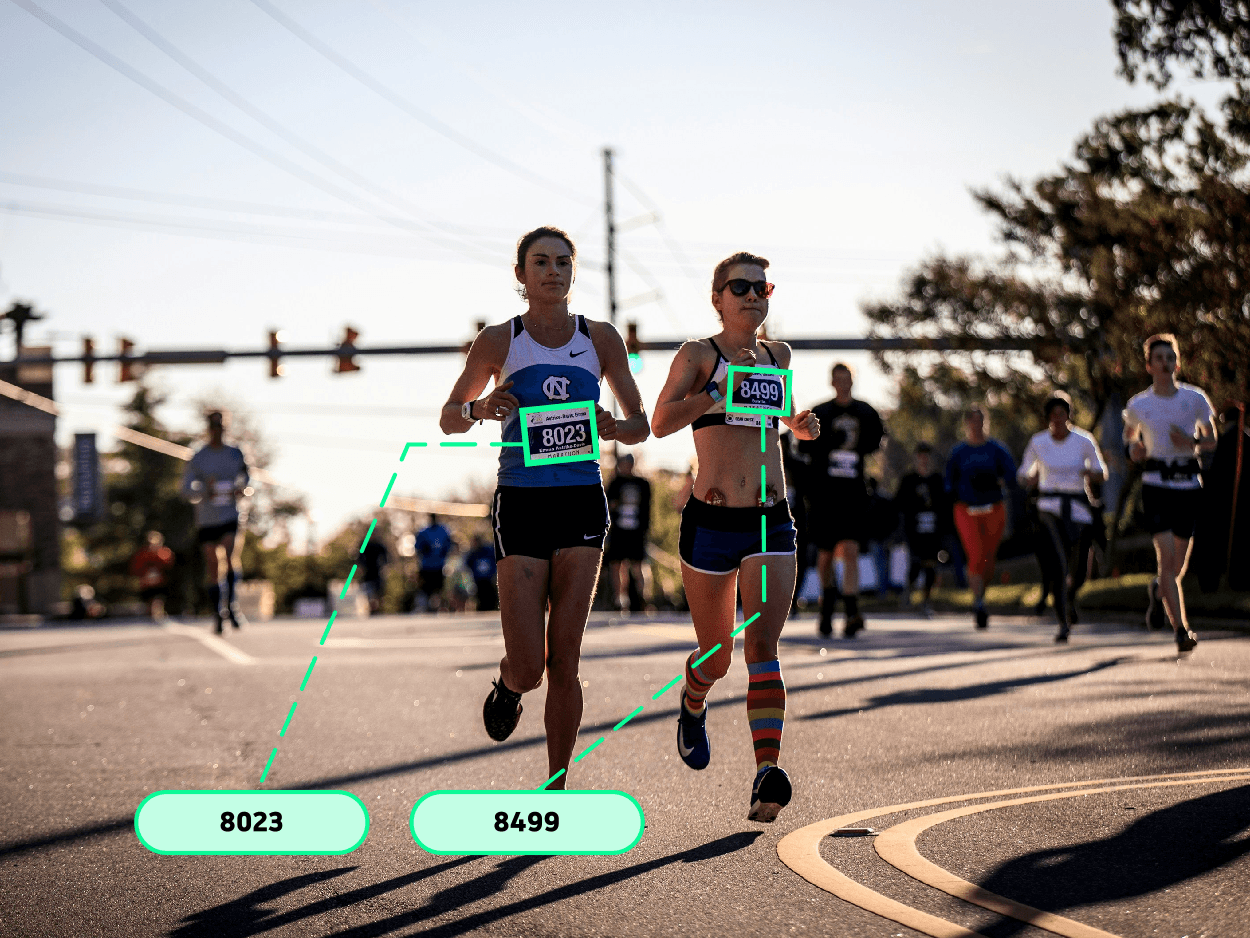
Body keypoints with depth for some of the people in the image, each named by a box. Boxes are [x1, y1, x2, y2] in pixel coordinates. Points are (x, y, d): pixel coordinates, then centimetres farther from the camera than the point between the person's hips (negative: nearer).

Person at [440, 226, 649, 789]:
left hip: (582, 505, 1)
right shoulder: (499, 341, 3)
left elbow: (641, 426, 12)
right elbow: (449, 419, 11)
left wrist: (612, 427, -11)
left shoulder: (600, 339, 7)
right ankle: (508, 684, 31)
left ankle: (556, 789, 10)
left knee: (564, 662, -1)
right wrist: (479, 409, -12)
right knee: (528, 667, -6)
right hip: (521, 504, -1)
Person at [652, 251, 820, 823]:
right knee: (716, 656, 10)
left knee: (762, 647, -15)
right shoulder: (700, 354, 1)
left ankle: (767, 773, -27)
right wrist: (721, 390, -24)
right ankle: (693, 707, 46)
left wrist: (798, 425, 12)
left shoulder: (777, 357, 14)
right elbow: (660, 422, -12)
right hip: (711, 522, -2)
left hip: (770, 523, 2)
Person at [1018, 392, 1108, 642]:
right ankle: (1063, 624, -12)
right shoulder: (1038, 443, 0)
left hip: (1078, 508, 1)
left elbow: (1102, 474, 6)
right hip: (1050, 507, -1)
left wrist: (1089, 474, -17)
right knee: (1059, 565, -18)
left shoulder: (1084, 441, -1)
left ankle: (1071, 594, 41)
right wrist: (1032, 478, -14)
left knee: (1079, 569, 3)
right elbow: (1023, 476, 9)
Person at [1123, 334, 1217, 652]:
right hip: (1156, 485, -2)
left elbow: (1212, 441, 12)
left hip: (1189, 485, 2)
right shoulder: (1138, 405, 3)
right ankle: (1181, 628, -14)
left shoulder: (1195, 399, 3)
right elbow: (1129, 434, 22)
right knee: (1167, 555, -16)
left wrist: (1192, 443, -10)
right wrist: (1132, 449, -1)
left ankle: (1158, 590, 43)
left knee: (1179, 564, 8)